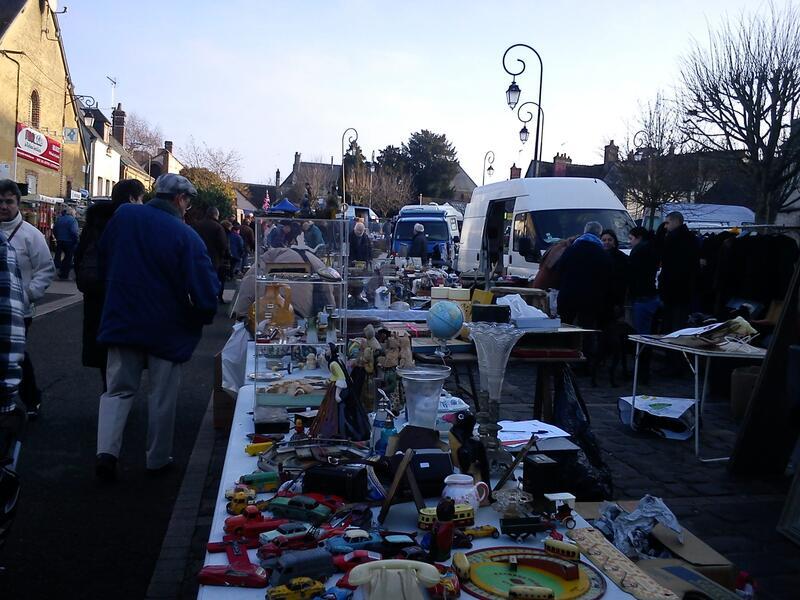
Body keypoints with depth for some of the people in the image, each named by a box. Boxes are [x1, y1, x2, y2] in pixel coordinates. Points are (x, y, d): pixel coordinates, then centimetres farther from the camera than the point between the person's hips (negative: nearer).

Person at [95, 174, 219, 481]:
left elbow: (103, 263, 10)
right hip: (167, 328, -3)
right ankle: (157, 459, 22)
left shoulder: (122, 216, -4)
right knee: (162, 396, 12)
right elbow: (205, 288, -20)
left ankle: (106, 450, -3)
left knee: (118, 389, 14)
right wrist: (204, 316, 1)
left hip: (121, 321, 3)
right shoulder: (186, 236, -20)